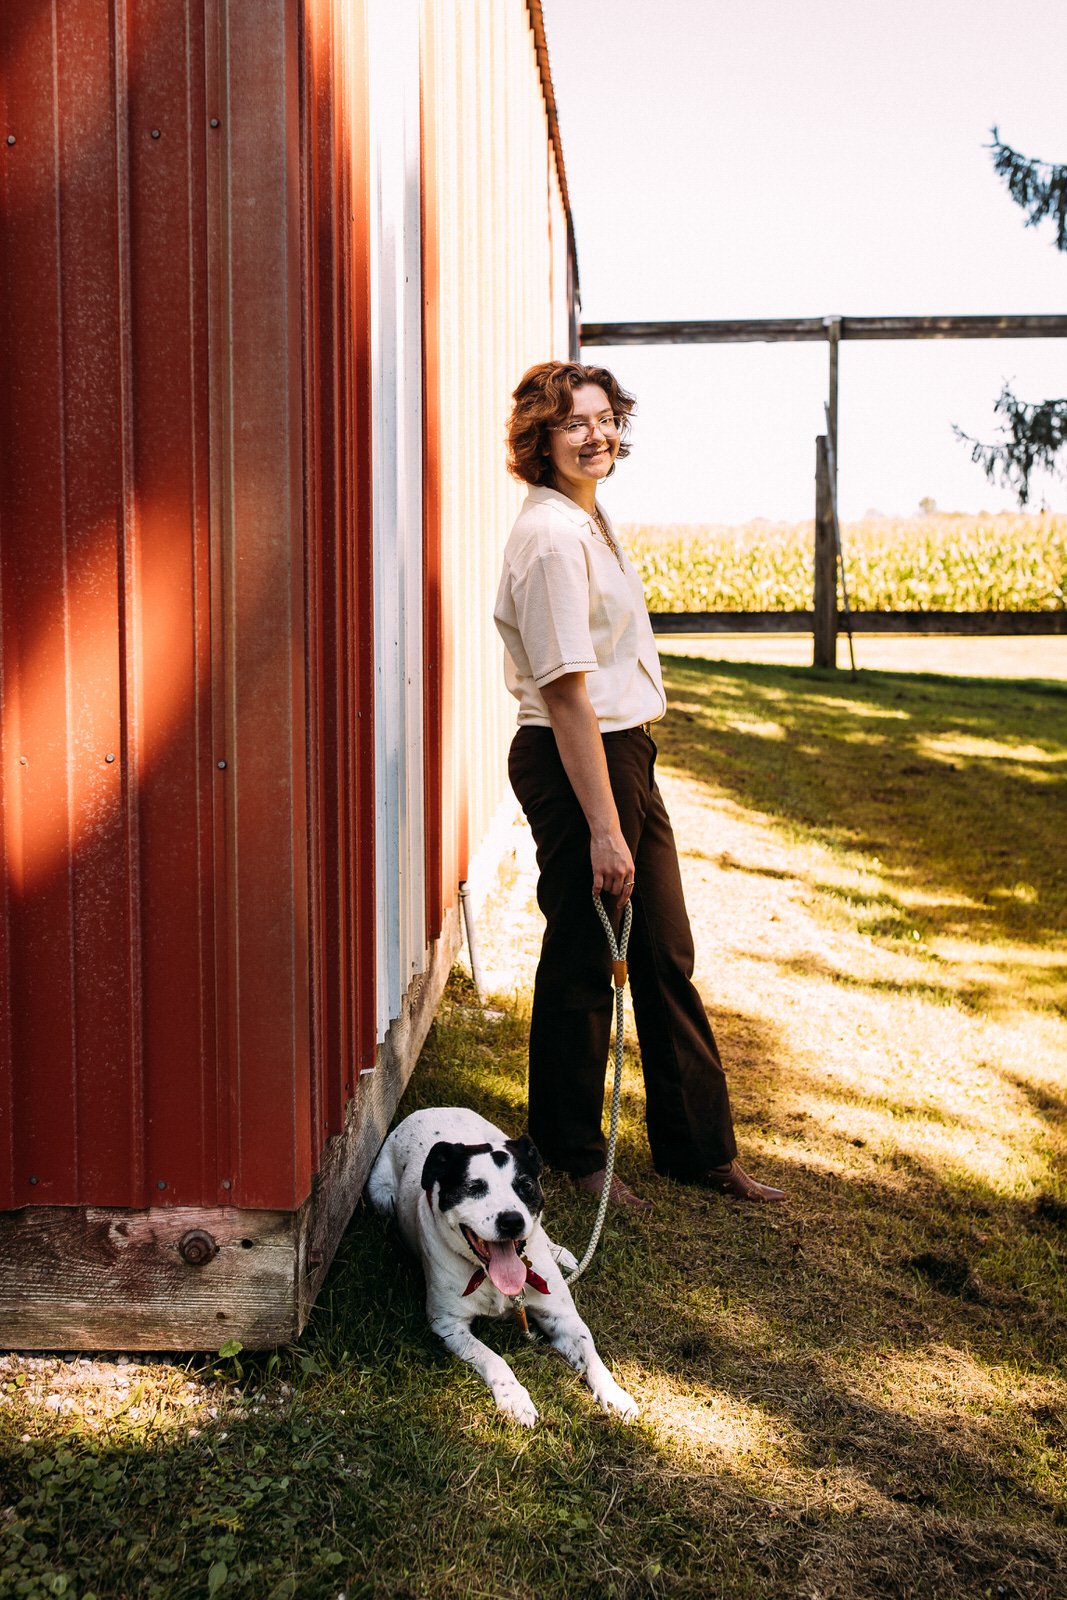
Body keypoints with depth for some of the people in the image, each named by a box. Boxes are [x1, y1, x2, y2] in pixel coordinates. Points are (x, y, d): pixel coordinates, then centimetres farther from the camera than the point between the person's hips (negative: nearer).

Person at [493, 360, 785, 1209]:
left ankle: (700, 1148, 27)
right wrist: (603, 829, -24)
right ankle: (573, 1155, 22)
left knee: (666, 956, 14)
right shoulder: (551, 536, -19)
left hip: (626, 753, 10)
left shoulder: (592, 514, 12)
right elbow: (565, 695, -23)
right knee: (582, 963, 4)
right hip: (575, 761, -10)